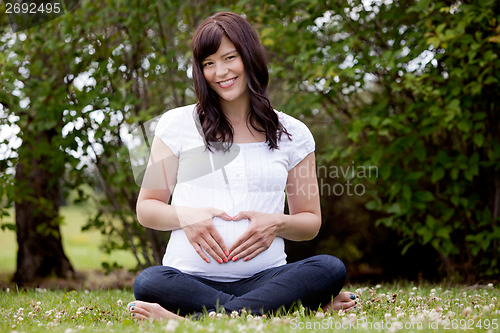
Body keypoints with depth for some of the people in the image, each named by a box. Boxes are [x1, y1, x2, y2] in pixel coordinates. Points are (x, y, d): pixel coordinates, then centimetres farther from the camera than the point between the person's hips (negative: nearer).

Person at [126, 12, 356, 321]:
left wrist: (278, 224, -7)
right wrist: (185, 216, -10)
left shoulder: (292, 134, 12)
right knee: (149, 282, -35)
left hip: (264, 277, 1)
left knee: (331, 269, -29)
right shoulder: (177, 124, 10)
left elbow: (311, 222, 16)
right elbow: (147, 207, 12)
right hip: (191, 278, -1)